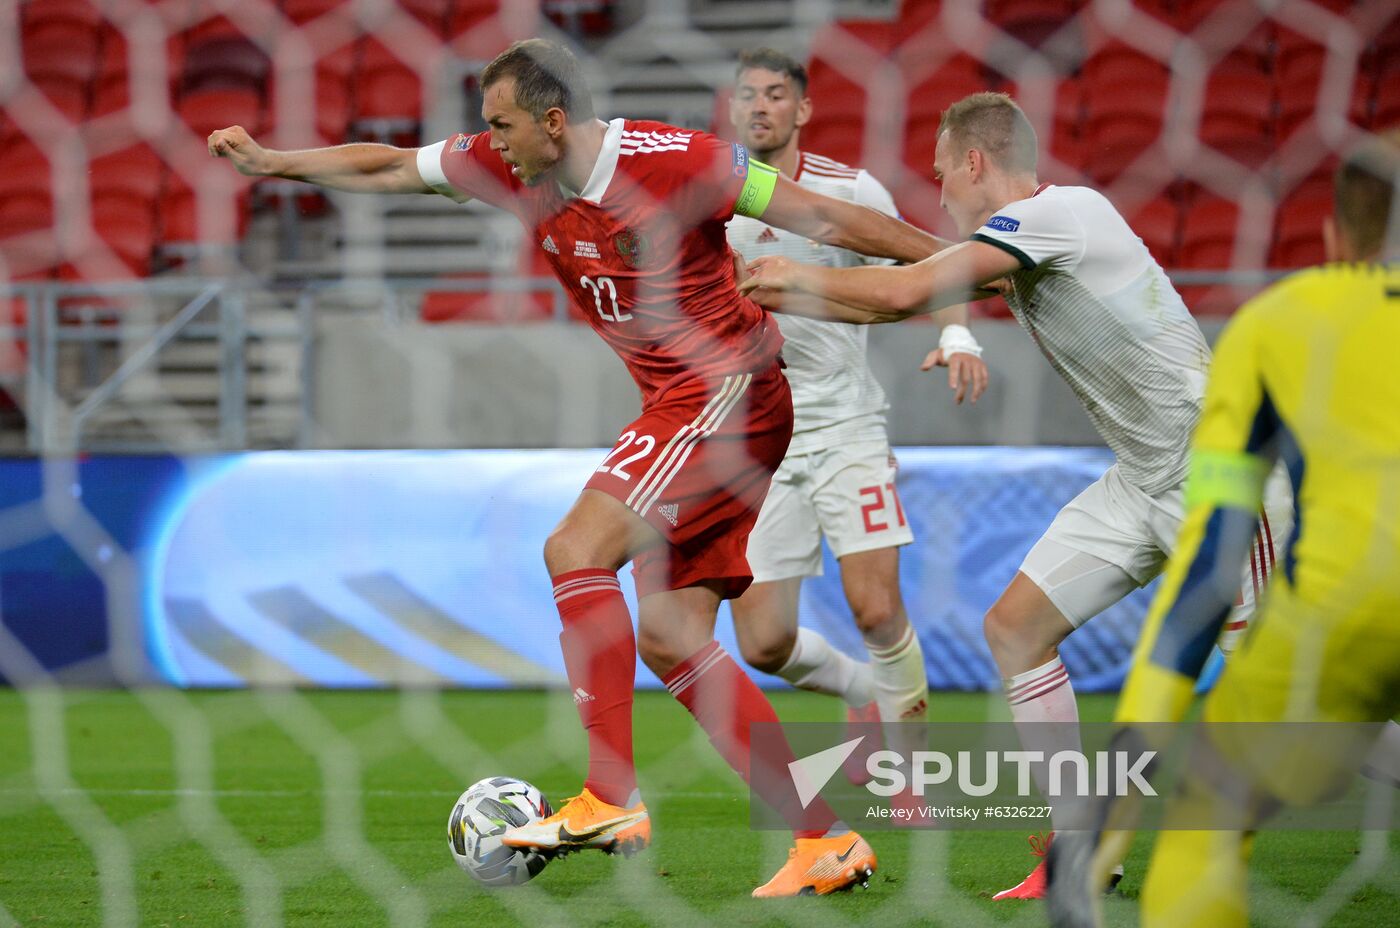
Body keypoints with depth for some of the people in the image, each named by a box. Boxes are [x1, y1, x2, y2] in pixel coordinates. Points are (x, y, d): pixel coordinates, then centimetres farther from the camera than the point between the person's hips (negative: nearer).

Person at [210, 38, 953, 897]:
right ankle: (827, 840, 2)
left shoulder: (671, 160, -18)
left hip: (729, 391, -9)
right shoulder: (513, 169, 4)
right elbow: (390, 168, 17)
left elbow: (822, 217, -14)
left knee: (577, 550, -18)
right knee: (670, 640, 2)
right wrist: (270, 162, 20)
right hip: (680, 405, 9)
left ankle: (612, 799, -18)